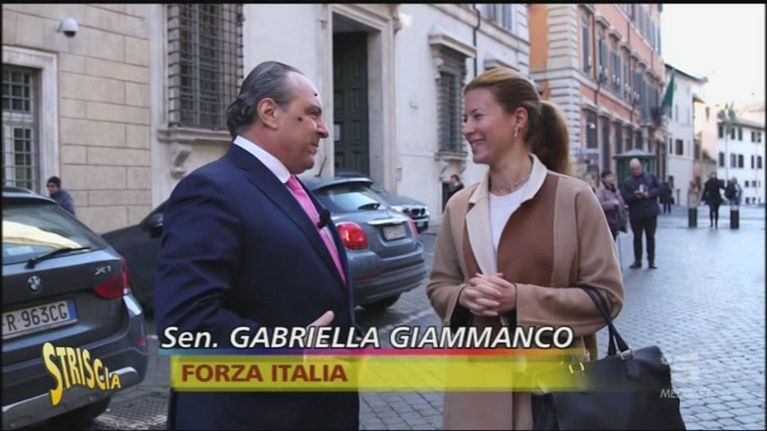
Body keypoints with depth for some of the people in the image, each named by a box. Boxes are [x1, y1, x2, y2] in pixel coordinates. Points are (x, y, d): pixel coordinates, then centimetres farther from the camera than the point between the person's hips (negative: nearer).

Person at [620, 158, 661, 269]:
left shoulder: (651, 177, 3)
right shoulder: (627, 182, 0)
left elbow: (658, 189, -1)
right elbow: (625, 198, -8)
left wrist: (649, 194, -17)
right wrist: (635, 196, -25)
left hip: (651, 213, 1)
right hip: (636, 214, 0)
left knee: (650, 237, 8)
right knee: (637, 237, 7)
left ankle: (651, 260, 15)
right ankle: (637, 261, 16)